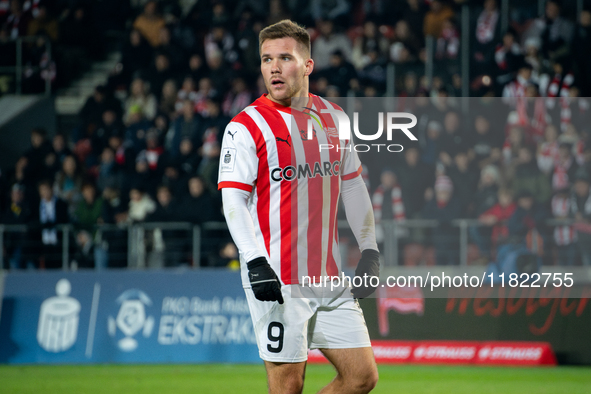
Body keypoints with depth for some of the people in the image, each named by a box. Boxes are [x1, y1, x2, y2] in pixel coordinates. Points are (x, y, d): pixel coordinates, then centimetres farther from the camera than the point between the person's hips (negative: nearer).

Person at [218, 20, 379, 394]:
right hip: (277, 279, -6)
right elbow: (233, 199, -12)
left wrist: (370, 250, 14)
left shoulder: (333, 117, 11)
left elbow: (353, 186, 20)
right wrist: (255, 262, -23)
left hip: (329, 276, 6)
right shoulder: (247, 126, -7)